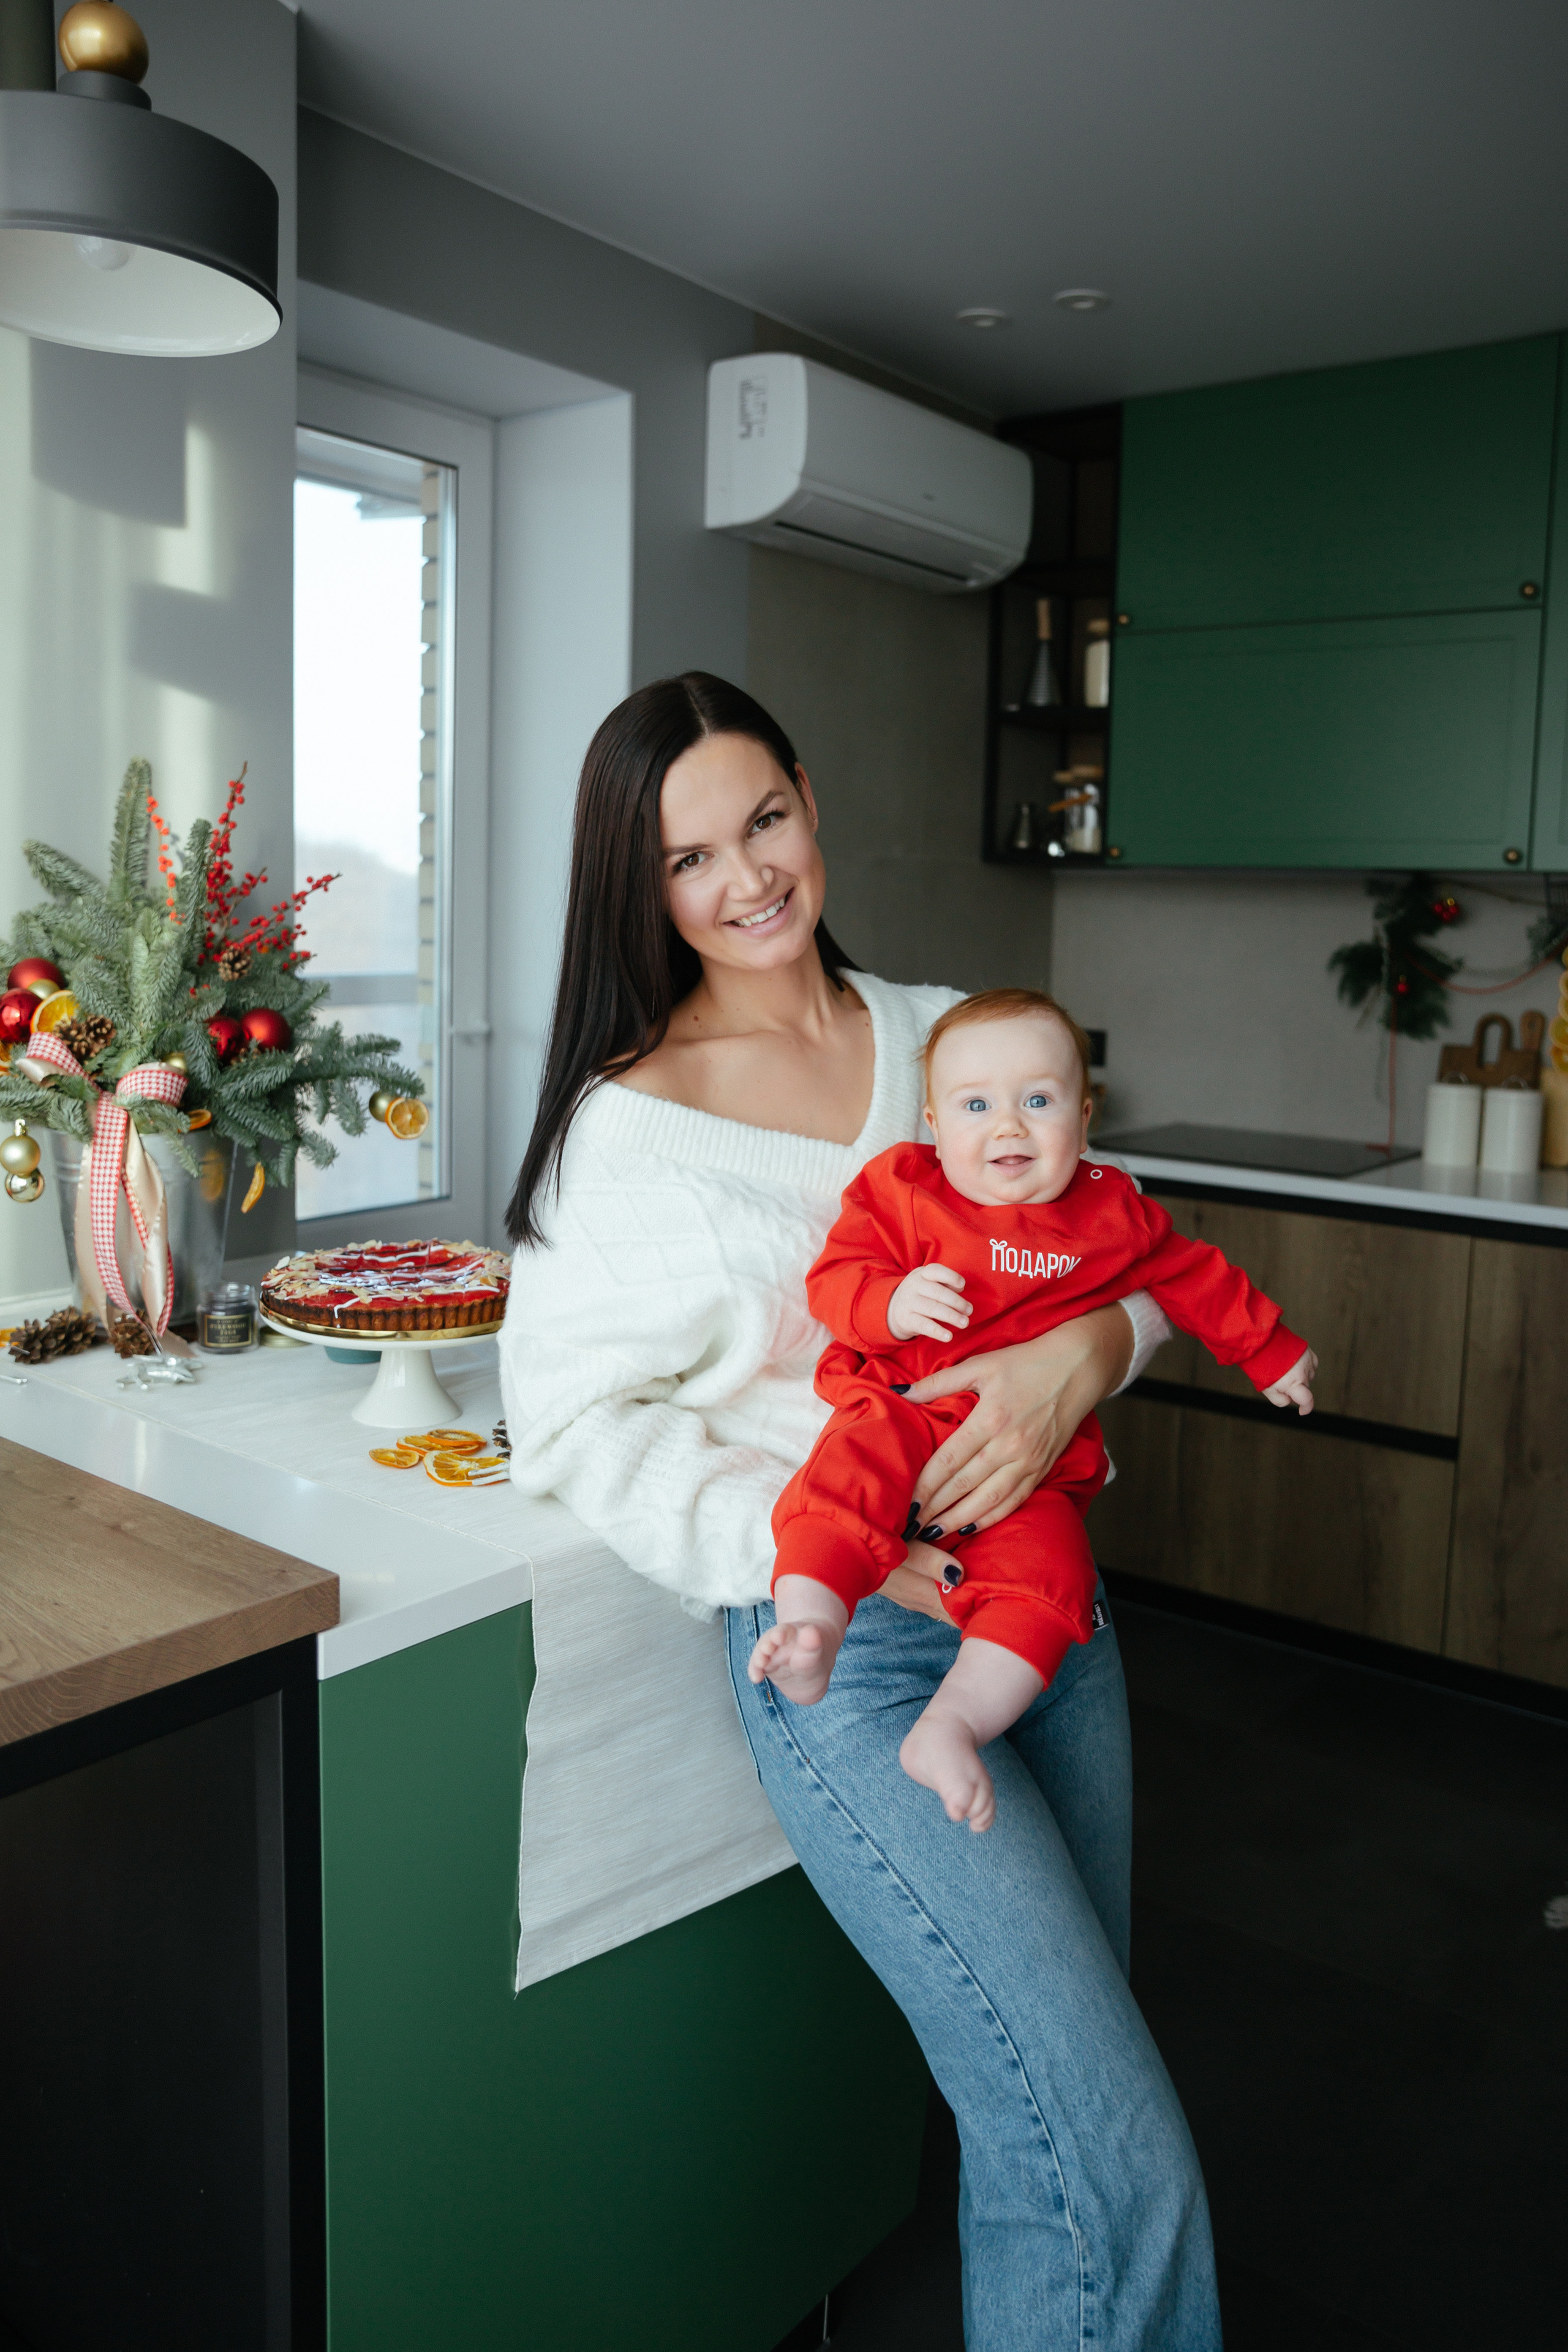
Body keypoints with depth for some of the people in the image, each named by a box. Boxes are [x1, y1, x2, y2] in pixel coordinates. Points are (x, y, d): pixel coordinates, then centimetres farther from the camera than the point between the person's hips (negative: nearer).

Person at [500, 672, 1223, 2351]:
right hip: (848, 1650, -5)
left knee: (1047, 2121, 18)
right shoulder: (628, 1121, -5)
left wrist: (1078, 1354, -13)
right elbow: (576, 1421, -7)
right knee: (1115, 2166, -7)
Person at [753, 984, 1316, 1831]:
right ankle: (806, 1633, -43)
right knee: (850, 1472, -34)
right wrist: (893, 1304, -24)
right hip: (902, 1417, -1)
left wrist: (1269, 1350, 35)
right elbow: (833, 1277, -1)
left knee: (1046, 1569, -25)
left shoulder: (1113, 1215, 11)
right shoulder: (901, 1187, 5)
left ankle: (948, 1729, -25)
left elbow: (1198, 1278, 26)